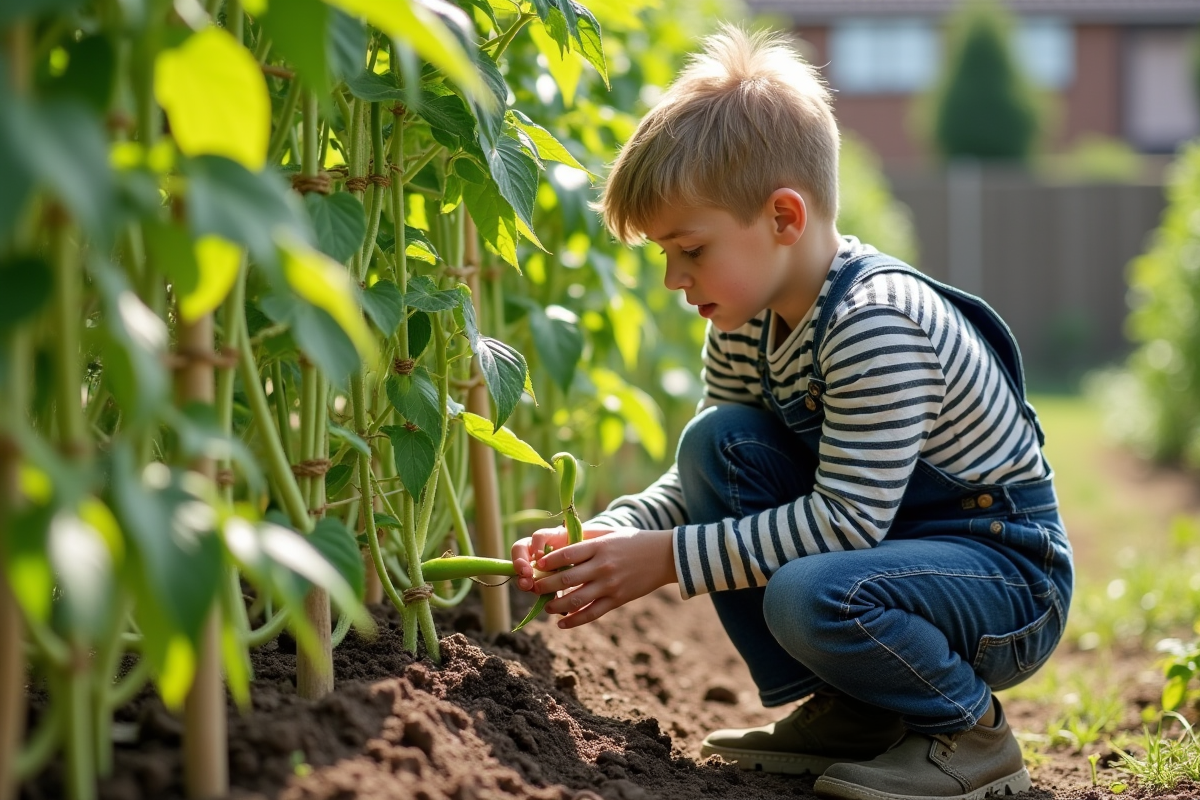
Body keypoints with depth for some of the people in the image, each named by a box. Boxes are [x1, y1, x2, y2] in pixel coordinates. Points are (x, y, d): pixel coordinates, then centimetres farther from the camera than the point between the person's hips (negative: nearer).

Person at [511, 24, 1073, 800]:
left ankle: (965, 729, -4)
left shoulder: (876, 324, -27)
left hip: (1009, 573, -9)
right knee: (716, 442, -10)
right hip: (880, 537, 9)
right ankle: (844, 713, -1)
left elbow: (846, 519, -29)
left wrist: (667, 559, -27)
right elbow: (698, 486, 8)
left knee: (811, 596, -35)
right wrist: (604, 537, -11)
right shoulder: (744, 328, 0)